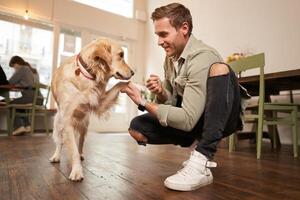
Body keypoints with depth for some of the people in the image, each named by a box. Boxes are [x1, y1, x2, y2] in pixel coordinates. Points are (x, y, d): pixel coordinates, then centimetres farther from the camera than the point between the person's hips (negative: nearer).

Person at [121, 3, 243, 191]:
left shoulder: (202, 58, -24)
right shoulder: (170, 57, 1)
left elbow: (187, 120, -29)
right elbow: (170, 102, 7)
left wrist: (143, 102, -22)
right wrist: (160, 92, -17)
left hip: (219, 119, -6)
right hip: (193, 118, 7)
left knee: (220, 69, -34)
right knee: (137, 128, -7)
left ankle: (202, 161, -29)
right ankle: (200, 144, 7)